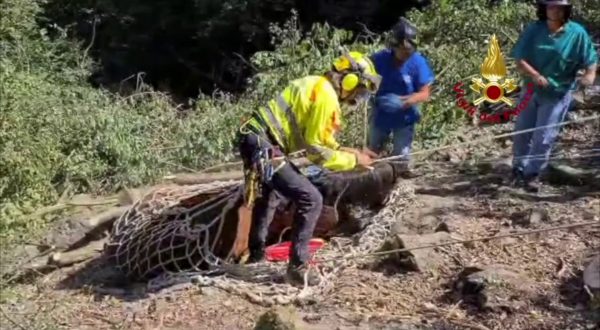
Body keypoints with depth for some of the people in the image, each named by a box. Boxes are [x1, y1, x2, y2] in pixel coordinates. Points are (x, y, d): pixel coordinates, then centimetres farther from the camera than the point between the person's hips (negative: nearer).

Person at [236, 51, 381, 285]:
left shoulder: (317, 85, 16)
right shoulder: (326, 96, -14)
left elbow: (319, 138, 21)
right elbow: (317, 150, -14)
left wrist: (348, 151, 13)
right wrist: (353, 160, -4)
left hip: (256, 140, 11)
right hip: (263, 148, -11)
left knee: (270, 191, 33)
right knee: (311, 200, -10)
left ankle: (255, 251, 46)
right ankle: (297, 268, -3)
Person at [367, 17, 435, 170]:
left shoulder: (418, 63, -21)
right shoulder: (381, 58, -16)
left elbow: (425, 93, -19)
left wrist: (406, 100, -36)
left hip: (404, 118, -3)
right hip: (381, 115, 3)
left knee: (401, 158, 6)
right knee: (372, 152, 23)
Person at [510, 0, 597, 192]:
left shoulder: (577, 33, -11)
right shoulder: (533, 30, -8)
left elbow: (590, 59, -8)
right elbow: (519, 59, -11)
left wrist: (590, 74, -30)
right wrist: (534, 75, -29)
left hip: (558, 93, -2)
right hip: (532, 89, 2)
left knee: (544, 137, -2)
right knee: (522, 132, 12)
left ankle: (532, 175, 11)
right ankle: (518, 170, 31)